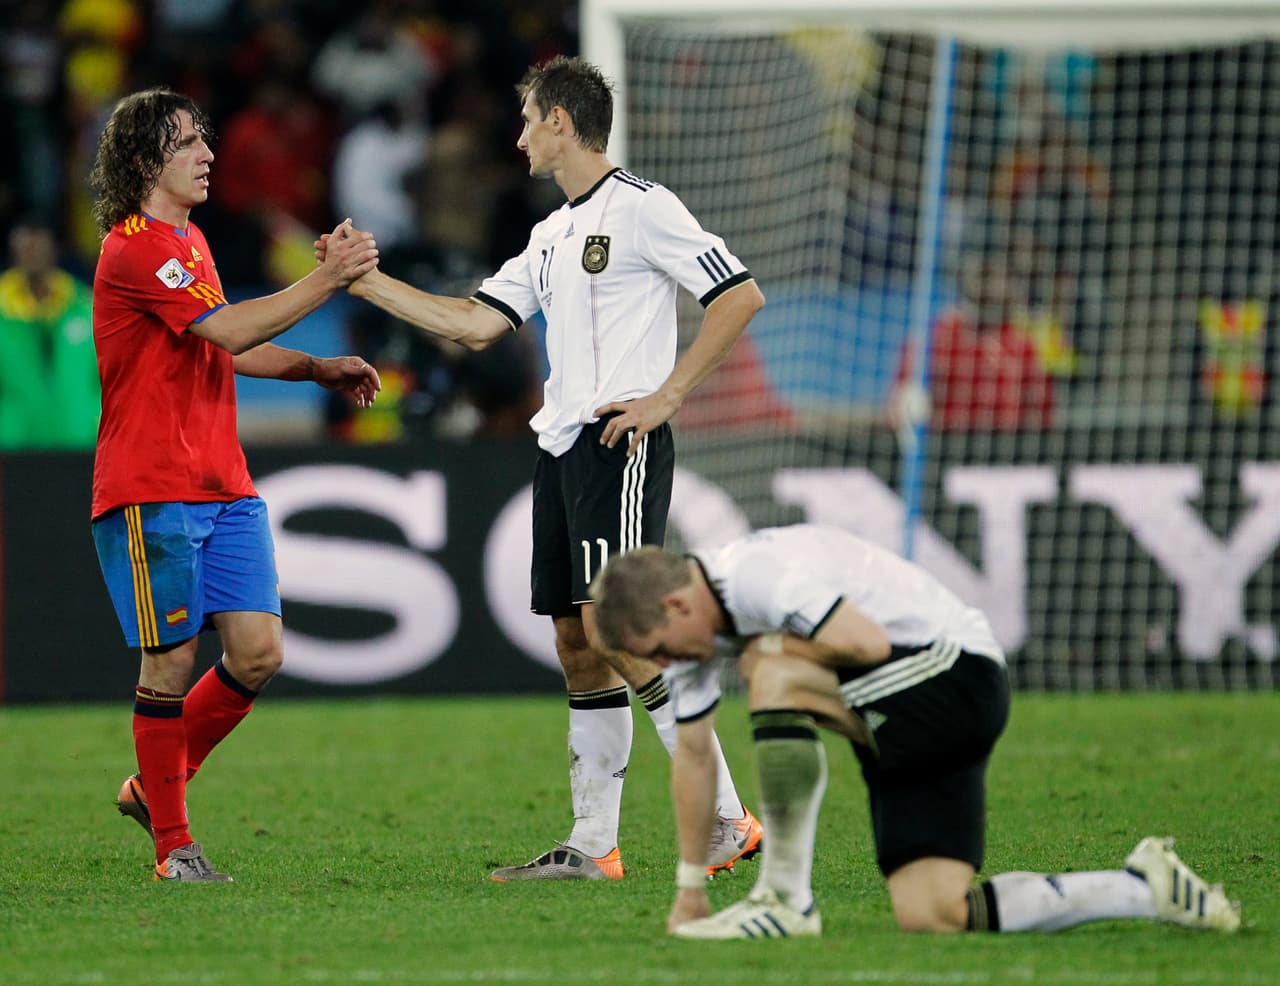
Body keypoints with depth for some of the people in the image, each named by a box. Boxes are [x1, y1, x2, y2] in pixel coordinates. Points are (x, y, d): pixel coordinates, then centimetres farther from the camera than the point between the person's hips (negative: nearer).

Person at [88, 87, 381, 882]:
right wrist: (325, 283, -21)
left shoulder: (189, 240, 19)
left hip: (224, 487, 9)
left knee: (258, 652, 1)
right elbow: (227, 331, -21)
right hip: (152, 491, -9)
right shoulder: (136, 247, -12)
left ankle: (154, 786, 20)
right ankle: (173, 843, 7)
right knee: (173, 662, -4)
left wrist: (319, 368, 18)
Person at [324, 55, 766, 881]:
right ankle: (593, 846, 8)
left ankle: (728, 819, -14)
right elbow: (477, 323, 20)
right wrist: (366, 282, 17)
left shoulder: (641, 207, -6)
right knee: (577, 643, 6)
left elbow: (741, 295, -10)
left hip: (620, 445, -9)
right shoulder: (553, 235, 20)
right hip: (561, 444, 9)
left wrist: (667, 396, -13)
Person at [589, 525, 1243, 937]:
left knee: (775, 678, -29)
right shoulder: (693, 630, 8)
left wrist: (772, 649, -15)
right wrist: (690, 889, 15)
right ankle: (1144, 891, 7)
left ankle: (786, 899, -21)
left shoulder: (757, 576, -23)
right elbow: (692, 753, 16)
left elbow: (870, 642, -30)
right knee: (929, 917, -5)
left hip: (956, 671, -10)